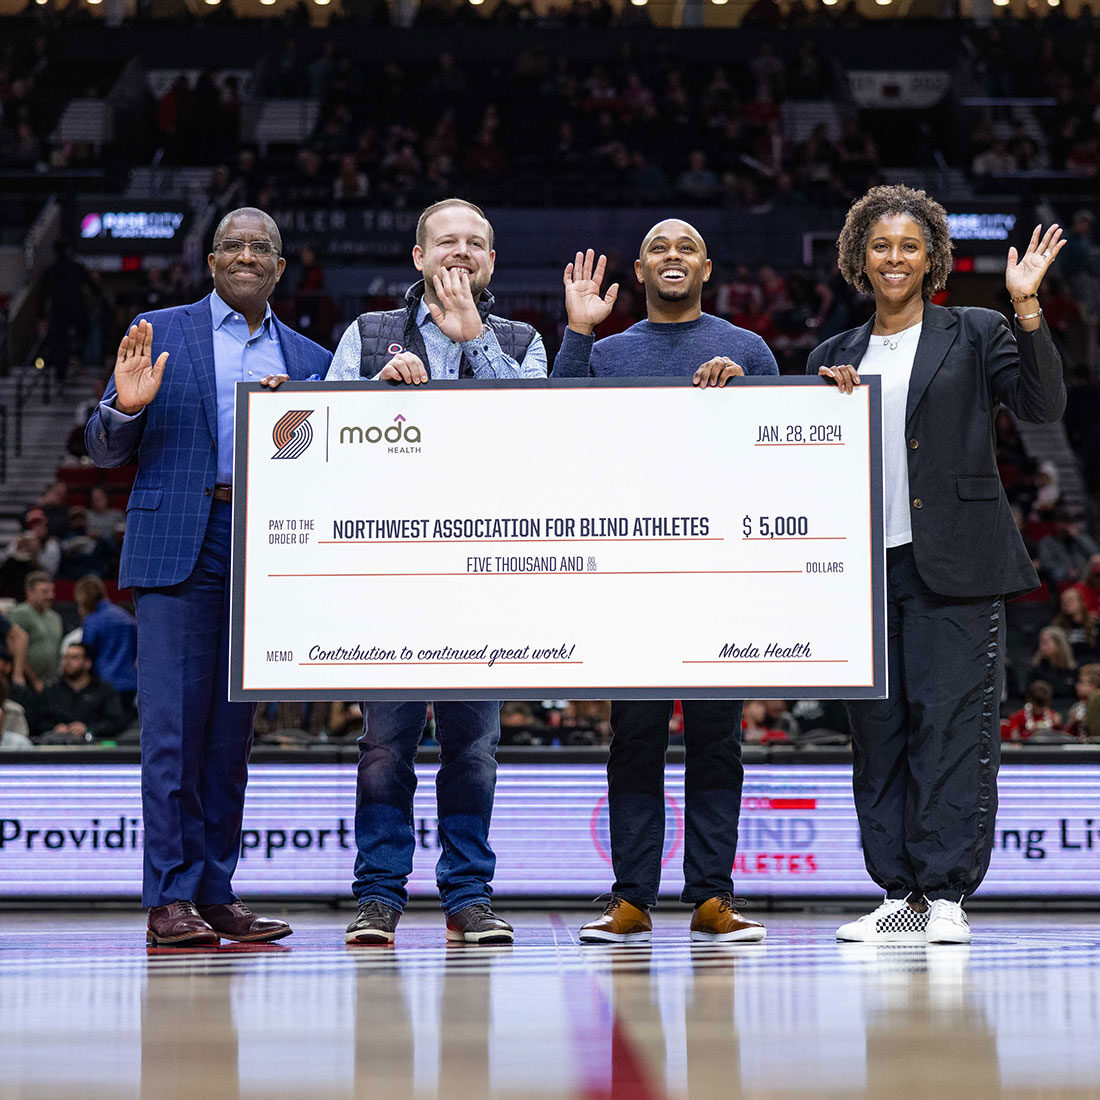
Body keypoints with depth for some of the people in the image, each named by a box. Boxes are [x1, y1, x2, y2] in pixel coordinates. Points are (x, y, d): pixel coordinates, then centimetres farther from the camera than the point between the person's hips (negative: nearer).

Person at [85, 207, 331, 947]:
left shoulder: (307, 360, 16)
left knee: (233, 728, 5)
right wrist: (125, 407, -12)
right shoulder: (160, 333, 10)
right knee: (173, 723, -8)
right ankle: (170, 898, -5)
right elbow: (107, 453, 9)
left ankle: (217, 895, 10)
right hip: (178, 547, -3)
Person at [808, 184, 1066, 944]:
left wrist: (1028, 309, -14)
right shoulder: (833, 358, 17)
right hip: (866, 568, 4)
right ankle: (901, 894, 12)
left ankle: (946, 895, -2)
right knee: (878, 733, 5)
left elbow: (1044, 405, -6)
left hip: (955, 567, -4)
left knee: (953, 725, -7)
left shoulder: (975, 334, 6)